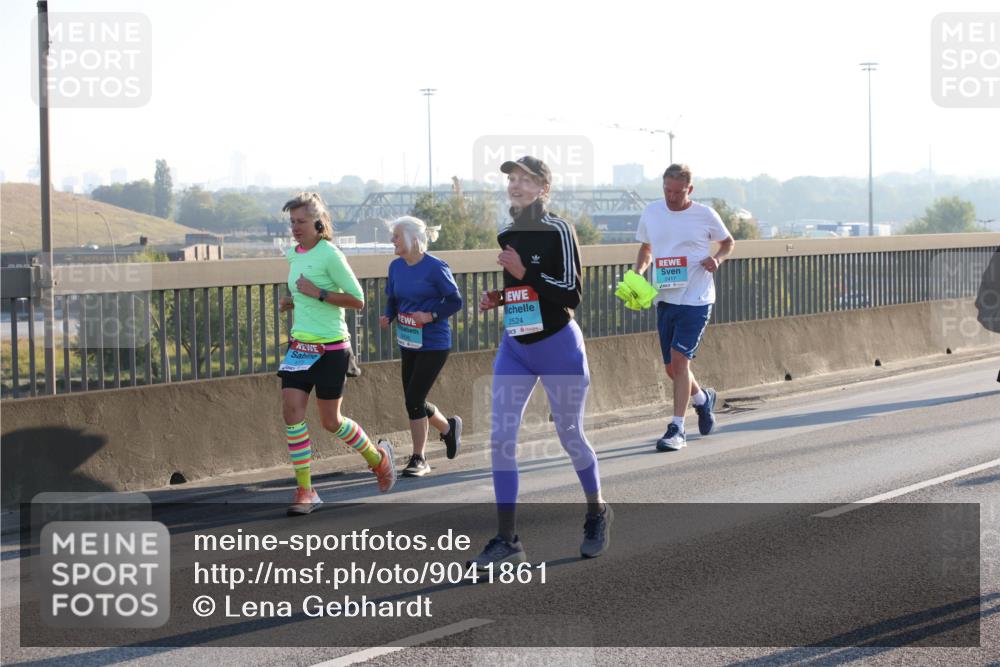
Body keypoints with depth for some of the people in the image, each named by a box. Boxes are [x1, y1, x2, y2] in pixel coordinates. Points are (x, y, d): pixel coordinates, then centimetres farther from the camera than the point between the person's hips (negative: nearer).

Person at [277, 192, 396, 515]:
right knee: (292, 411, -8)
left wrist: (318, 293, -21)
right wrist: (291, 302, 6)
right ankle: (305, 491, -2)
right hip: (300, 344, 6)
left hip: (331, 348, -6)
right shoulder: (293, 255, 10)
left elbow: (357, 300, -13)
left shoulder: (330, 254, -13)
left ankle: (378, 457, 30)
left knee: (331, 421, 2)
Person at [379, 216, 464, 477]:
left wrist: (431, 315, -22)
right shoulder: (396, 267, 5)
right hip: (408, 344, 7)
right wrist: (388, 316, -5)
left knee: (414, 400, -10)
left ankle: (418, 459, 3)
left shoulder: (435, 268, -14)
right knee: (414, 402, 12)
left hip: (433, 345, -7)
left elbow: (455, 301, -9)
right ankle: (449, 427, 40)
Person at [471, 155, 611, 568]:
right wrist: (497, 299, 1)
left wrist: (524, 274, -22)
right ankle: (507, 540, -1)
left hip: (558, 347, -6)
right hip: (514, 349, 6)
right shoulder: (506, 236, 7)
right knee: (500, 438, -5)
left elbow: (571, 294, -17)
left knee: (570, 436, 7)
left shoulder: (558, 232, -13)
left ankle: (597, 514, 33)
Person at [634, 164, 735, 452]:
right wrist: (638, 272, -1)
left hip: (696, 299, -5)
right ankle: (702, 398, 41)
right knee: (671, 367, 10)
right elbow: (646, 249, 18)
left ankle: (677, 429, -10)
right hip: (665, 298, 5)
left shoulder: (705, 214, -4)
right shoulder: (651, 212, 5)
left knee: (679, 358, -15)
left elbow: (728, 242, 11)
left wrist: (717, 258, -10)